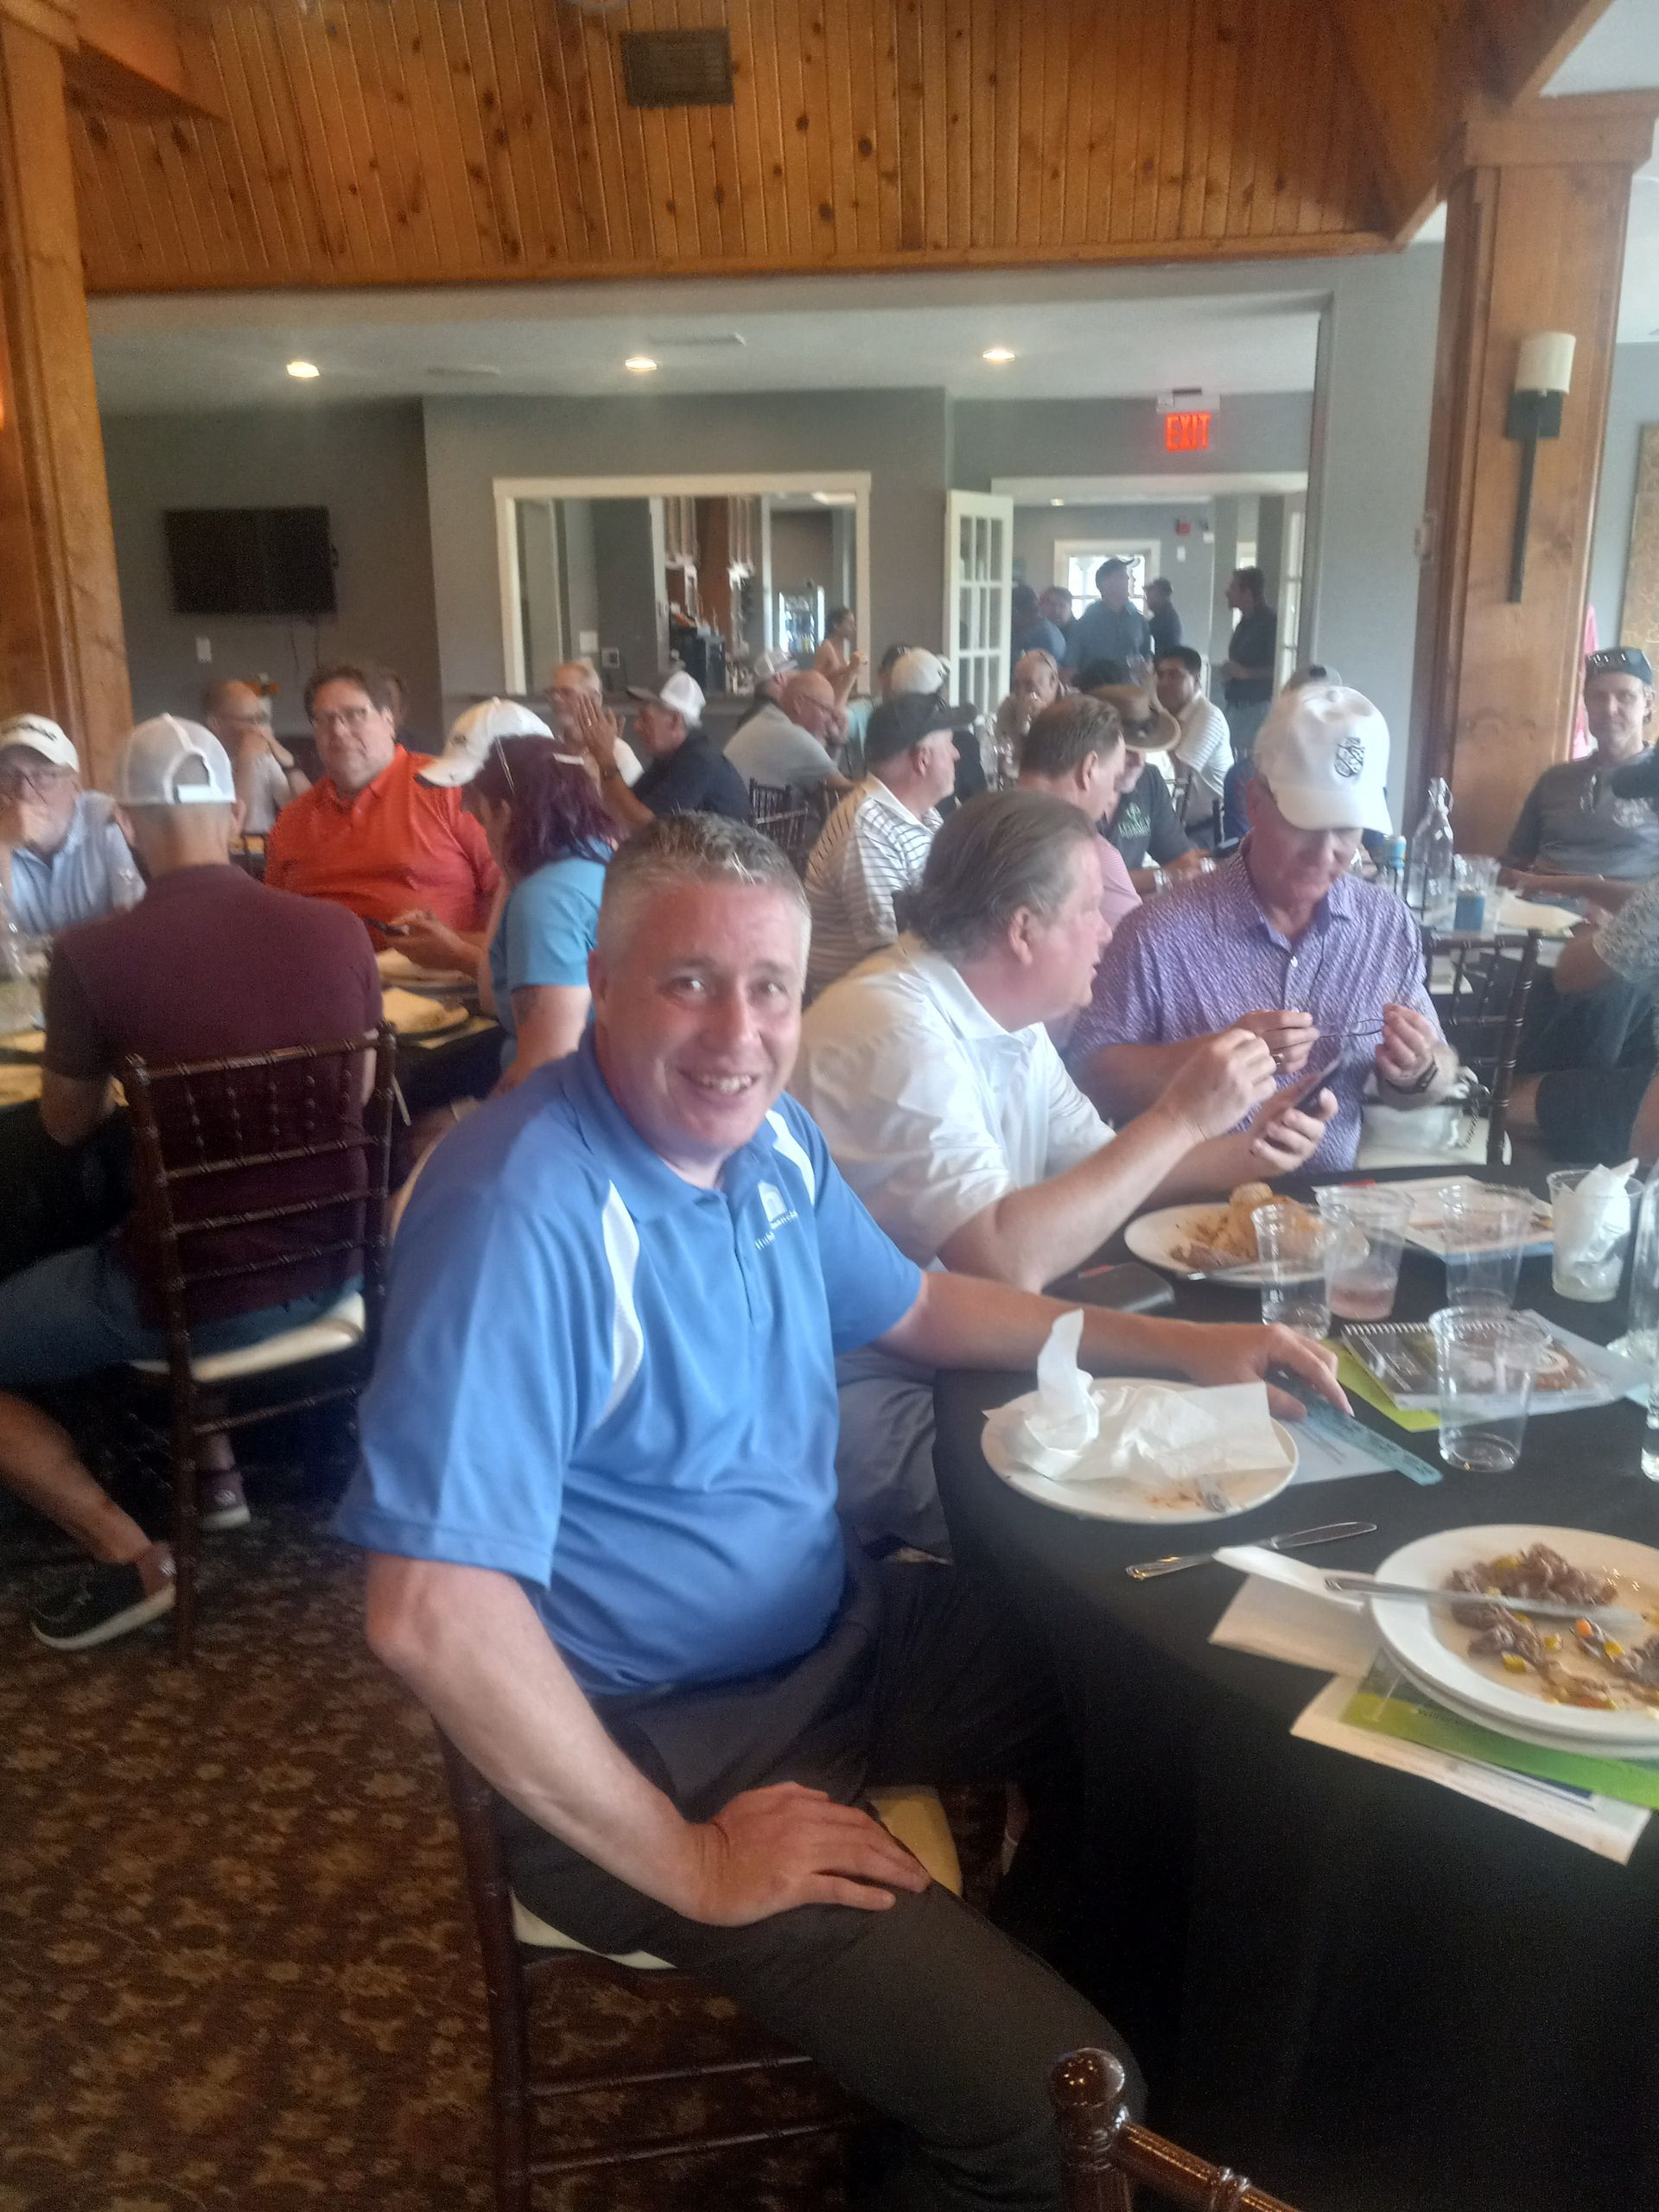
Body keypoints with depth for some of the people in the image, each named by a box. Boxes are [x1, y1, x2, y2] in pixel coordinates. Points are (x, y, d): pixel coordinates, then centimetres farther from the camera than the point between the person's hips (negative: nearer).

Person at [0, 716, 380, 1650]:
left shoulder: (92, 952, -16)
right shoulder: (339, 929, -6)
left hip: (195, 1287, -5)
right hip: (327, 1264, 6)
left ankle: (131, 1556, 11)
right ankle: (216, 1465, 36)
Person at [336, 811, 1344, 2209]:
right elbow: (429, 1613, -33)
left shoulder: (766, 1136, -1)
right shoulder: (523, 1212, -29)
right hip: (657, 1742, -8)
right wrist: (688, 1862, -23)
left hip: (836, 1628, 9)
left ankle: (989, 1968, 40)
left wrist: (1178, 1348, 9)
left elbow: (912, 1308, 16)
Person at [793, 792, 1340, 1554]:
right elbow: (1009, 1258, -32)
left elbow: (1099, 1172, 15)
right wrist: (1180, 1120, -24)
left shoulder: (1003, 1020, 7)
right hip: (866, 1395, -9)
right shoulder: (896, 1031, -24)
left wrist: (1242, 1154, -2)